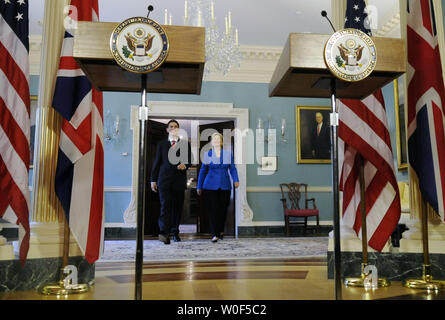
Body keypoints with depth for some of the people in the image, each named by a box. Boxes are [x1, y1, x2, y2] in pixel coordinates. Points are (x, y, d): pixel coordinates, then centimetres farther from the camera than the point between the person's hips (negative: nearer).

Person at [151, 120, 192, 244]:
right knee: (165, 206, -12)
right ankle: (164, 233, -18)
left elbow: (189, 161, 11)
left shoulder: (185, 144, 12)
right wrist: (153, 180, 4)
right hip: (164, 180, -1)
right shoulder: (161, 144, 12)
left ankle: (175, 232, 19)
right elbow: (157, 162, 10)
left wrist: (185, 165, -14)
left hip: (179, 179, 1)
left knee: (177, 208, 6)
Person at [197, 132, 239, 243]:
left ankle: (221, 230, 30)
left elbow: (232, 168, 7)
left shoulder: (228, 153, 8)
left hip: (225, 186, 1)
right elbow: (203, 170, 9)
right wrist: (199, 186, 9)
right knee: (212, 209, -8)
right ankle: (214, 234, -4)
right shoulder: (207, 154, 6)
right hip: (210, 186, -1)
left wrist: (236, 180, -9)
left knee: (223, 209, 8)